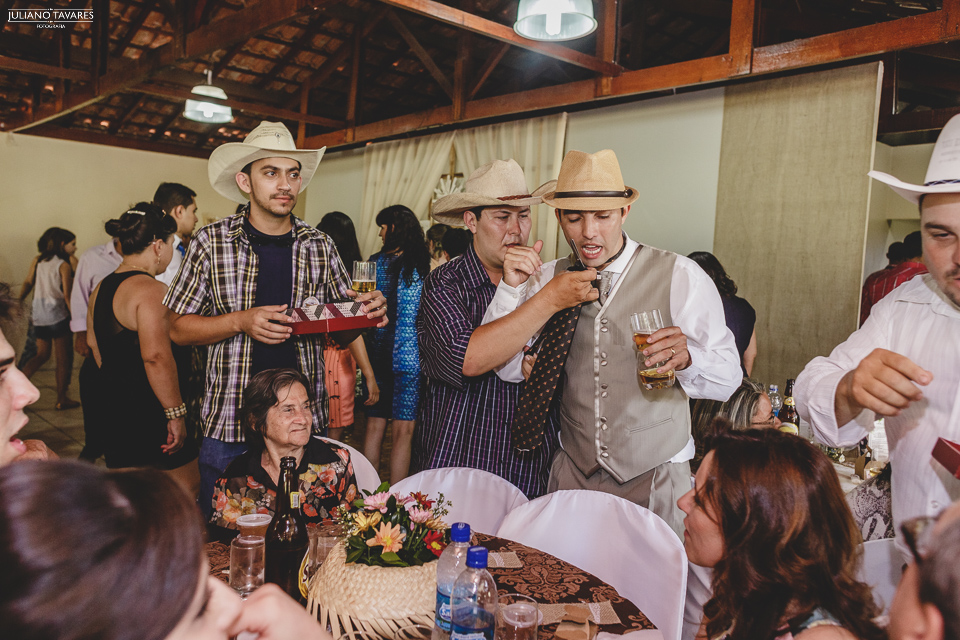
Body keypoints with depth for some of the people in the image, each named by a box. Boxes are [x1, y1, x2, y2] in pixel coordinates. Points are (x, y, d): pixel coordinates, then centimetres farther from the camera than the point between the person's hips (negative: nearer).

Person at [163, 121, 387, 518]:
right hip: (229, 427, -1)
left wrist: (365, 313, -13)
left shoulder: (319, 247, 3)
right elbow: (177, 328, -1)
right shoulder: (211, 242, -3)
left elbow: (341, 334, 10)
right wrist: (241, 322, -18)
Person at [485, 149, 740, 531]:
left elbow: (729, 379, -9)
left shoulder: (680, 276, -7)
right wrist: (511, 287, -12)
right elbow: (506, 367, -3)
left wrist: (686, 357, -30)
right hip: (573, 473, 2)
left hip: (655, 479, -2)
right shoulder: (547, 279, 2)